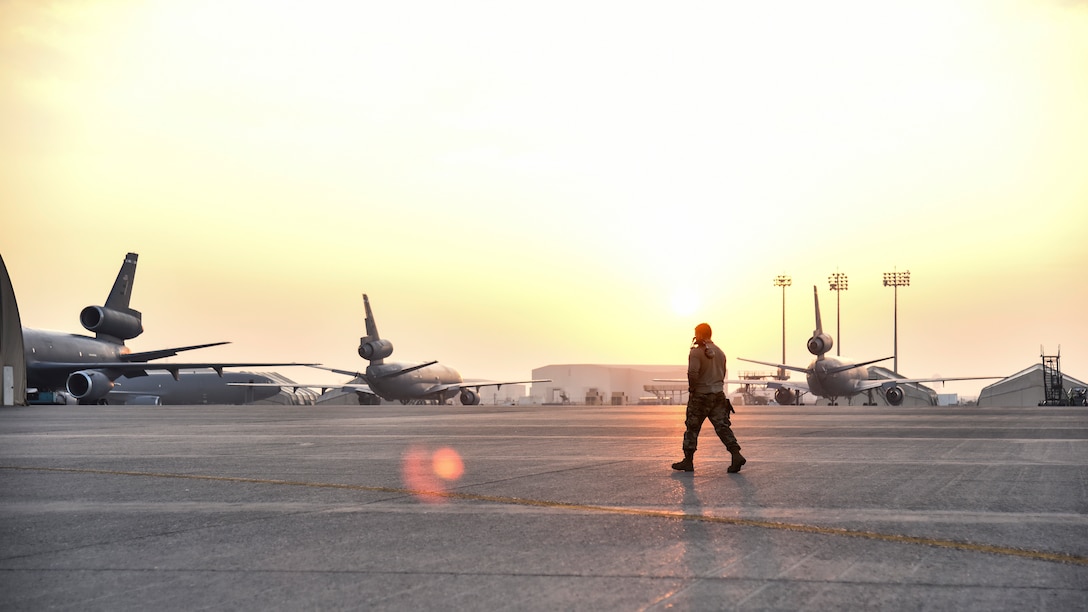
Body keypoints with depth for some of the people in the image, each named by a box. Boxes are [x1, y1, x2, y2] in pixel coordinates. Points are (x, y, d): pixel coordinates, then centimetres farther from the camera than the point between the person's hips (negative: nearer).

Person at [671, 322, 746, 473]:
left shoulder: (696, 352, -12)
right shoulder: (720, 352, 11)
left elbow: (693, 374, -22)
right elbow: (723, 374, 15)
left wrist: (692, 388, -7)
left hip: (701, 395, -6)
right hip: (719, 394, 6)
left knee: (692, 428, 5)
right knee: (722, 426, 3)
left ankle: (688, 461, 10)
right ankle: (736, 454, -12)